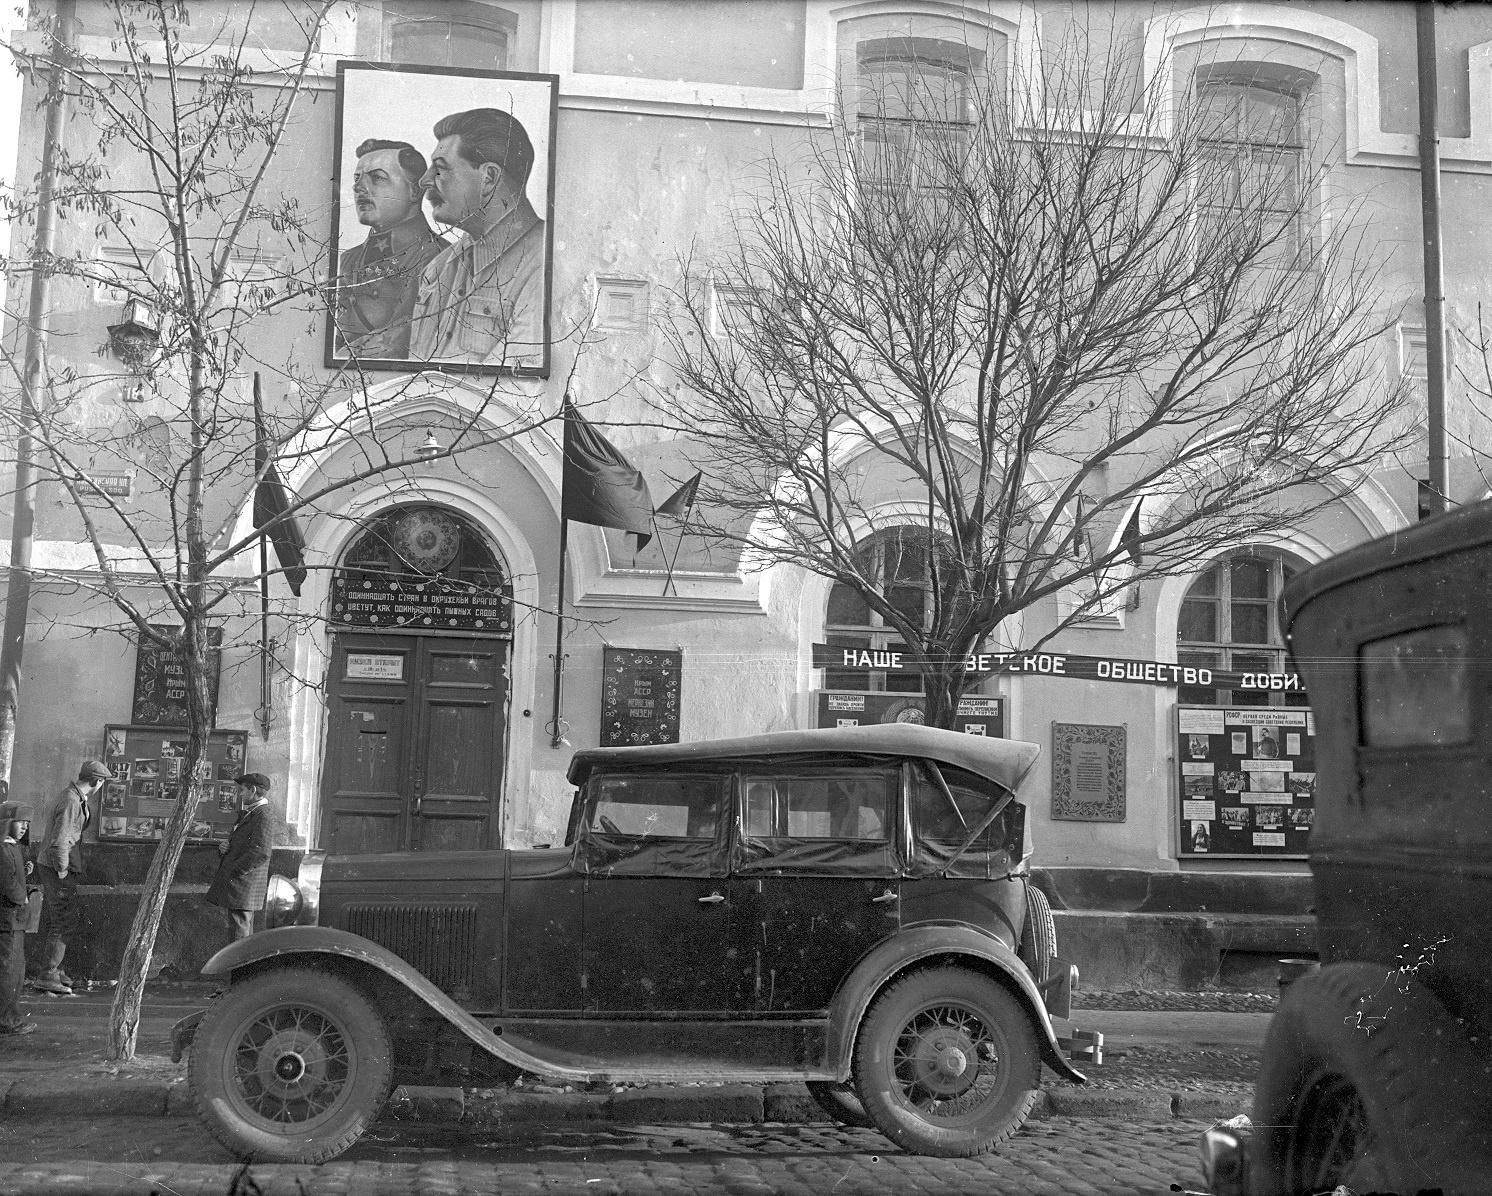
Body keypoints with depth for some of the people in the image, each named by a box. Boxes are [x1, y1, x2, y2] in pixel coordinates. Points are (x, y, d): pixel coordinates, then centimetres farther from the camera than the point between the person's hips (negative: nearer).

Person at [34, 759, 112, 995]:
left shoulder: (77, 799, 12)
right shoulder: (71, 802, -20)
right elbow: (59, 841, -24)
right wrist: (62, 869, -18)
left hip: (61, 869, 10)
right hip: (59, 870, -10)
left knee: (57, 922, 18)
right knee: (65, 925, -8)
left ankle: (53, 970, 27)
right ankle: (47, 976, -7)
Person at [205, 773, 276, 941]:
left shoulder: (264, 816, -15)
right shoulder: (247, 813, 18)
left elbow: (261, 853, -24)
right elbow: (238, 842, 30)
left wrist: (235, 871, -18)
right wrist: (225, 845, 6)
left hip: (244, 882, -10)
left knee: (241, 930, -10)